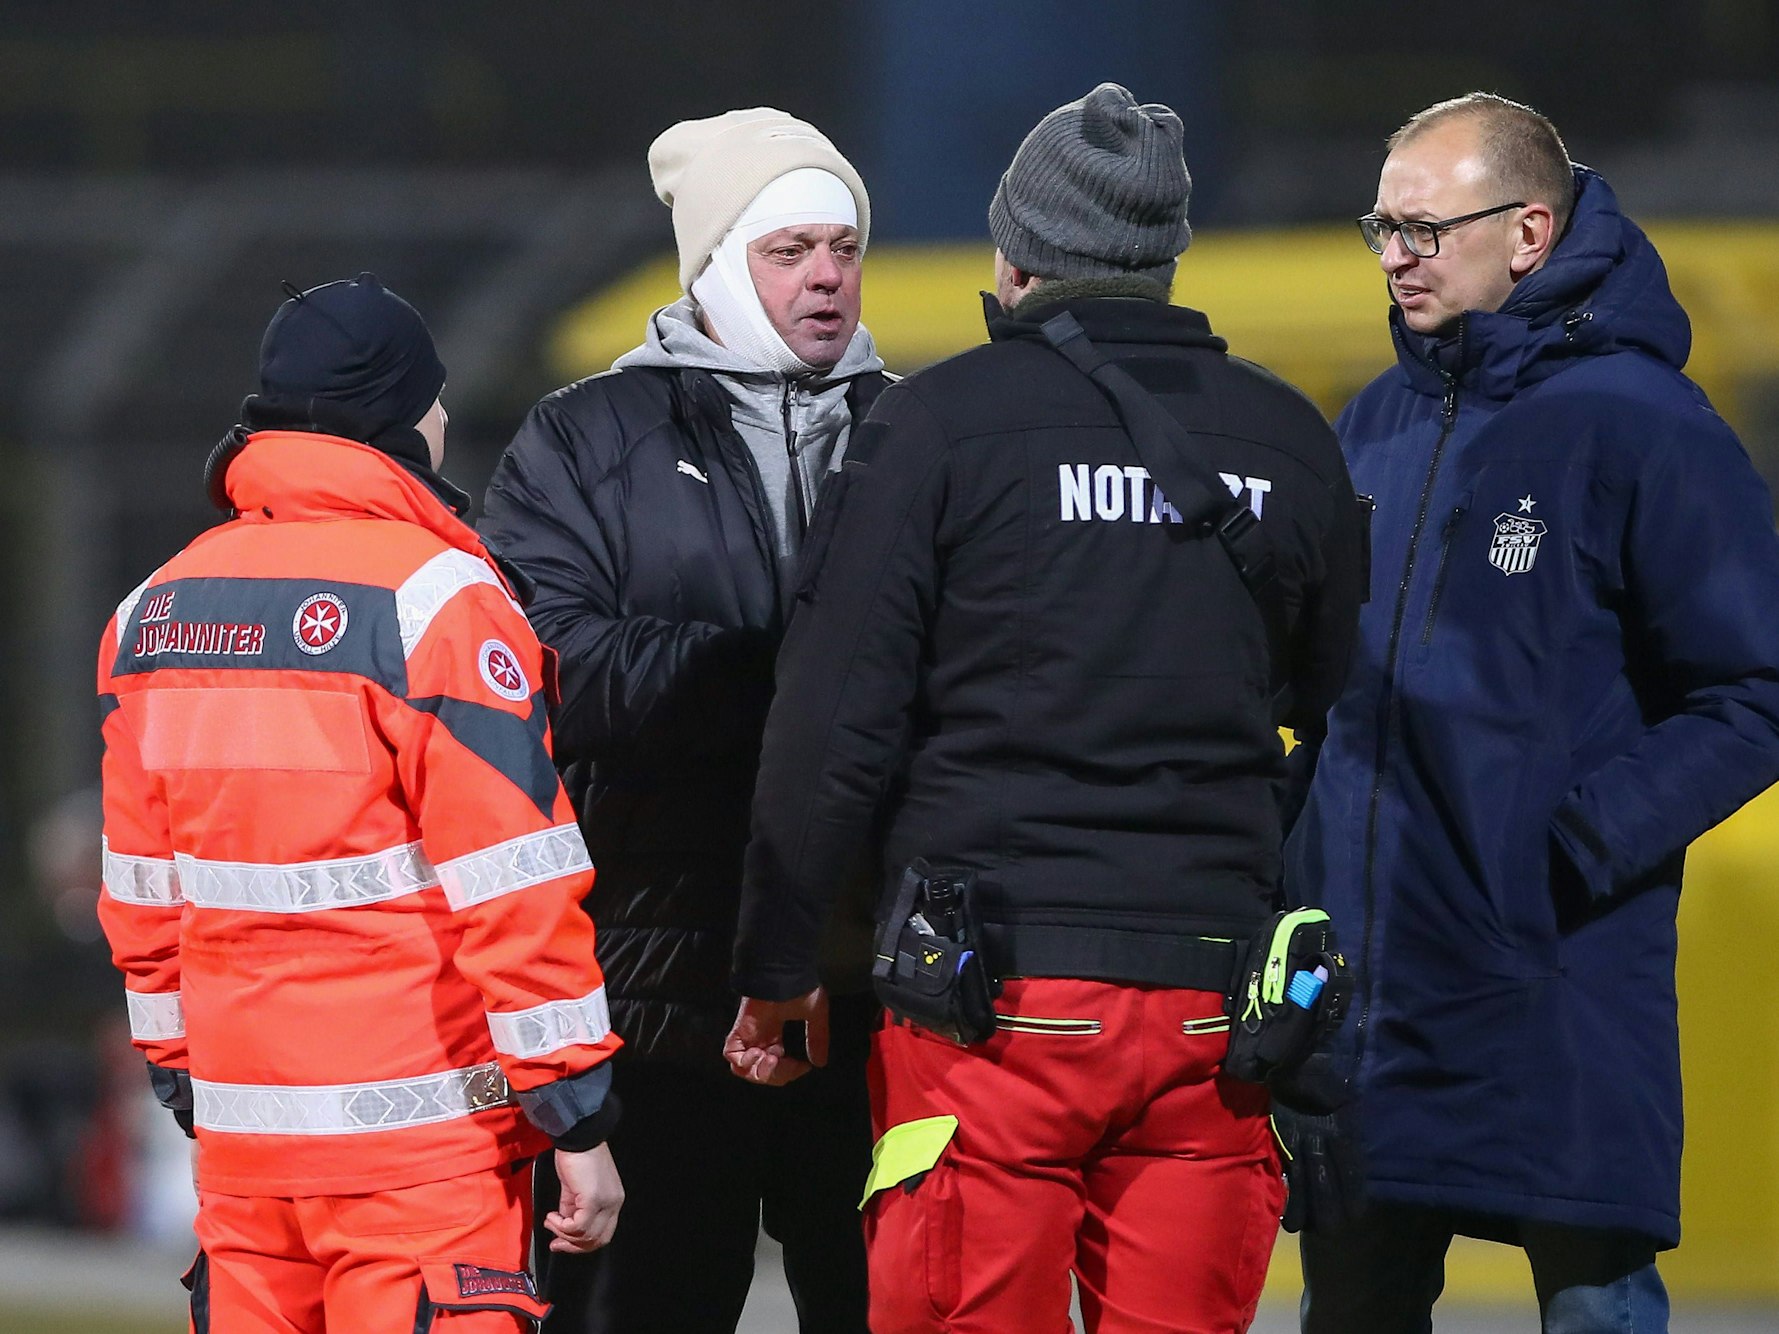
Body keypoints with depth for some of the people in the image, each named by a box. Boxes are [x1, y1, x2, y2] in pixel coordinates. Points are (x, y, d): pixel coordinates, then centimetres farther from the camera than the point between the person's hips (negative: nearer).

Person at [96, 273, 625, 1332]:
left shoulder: (156, 610, 10)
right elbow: (515, 886, -13)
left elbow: (142, 896, 14)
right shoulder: (434, 598, -10)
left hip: (240, 1136, 6)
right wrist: (579, 1121, -9)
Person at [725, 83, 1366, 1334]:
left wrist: (777, 971, 4)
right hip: (1211, 993, 4)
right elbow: (1346, 723, 18)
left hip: (997, 988, -4)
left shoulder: (943, 422, -1)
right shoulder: (1288, 440, 11)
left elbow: (836, 726, -3)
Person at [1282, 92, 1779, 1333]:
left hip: (1566, 993, -6)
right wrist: (1303, 839, 8)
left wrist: (1584, 844, -18)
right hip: (1364, 978, 6)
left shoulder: (1642, 428, -7)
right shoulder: (1376, 426, 13)